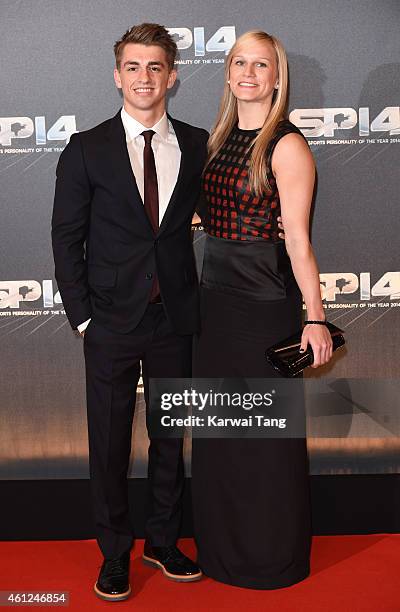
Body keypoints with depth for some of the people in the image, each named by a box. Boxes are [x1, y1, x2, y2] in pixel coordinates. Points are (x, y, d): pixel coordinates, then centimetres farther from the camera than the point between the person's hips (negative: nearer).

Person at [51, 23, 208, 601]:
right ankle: (115, 553, 28)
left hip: (176, 319, 2)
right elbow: (66, 238, -1)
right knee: (109, 443, 9)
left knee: (171, 435, 14)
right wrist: (82, 316, -6)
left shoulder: (197, 144, 4)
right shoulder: (87, 150, -2)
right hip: (112, 321, -2)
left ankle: (163, 540, 34)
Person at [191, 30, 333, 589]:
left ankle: (273, 554, 26)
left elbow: (297, 237, -15)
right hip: (215, 293, 7)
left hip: (264, 297, -7)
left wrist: (316, 317, -18)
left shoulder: (287, 145, -10)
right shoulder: (219, 138, 11)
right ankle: (221, 546, 36)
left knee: (267, 430, 5)